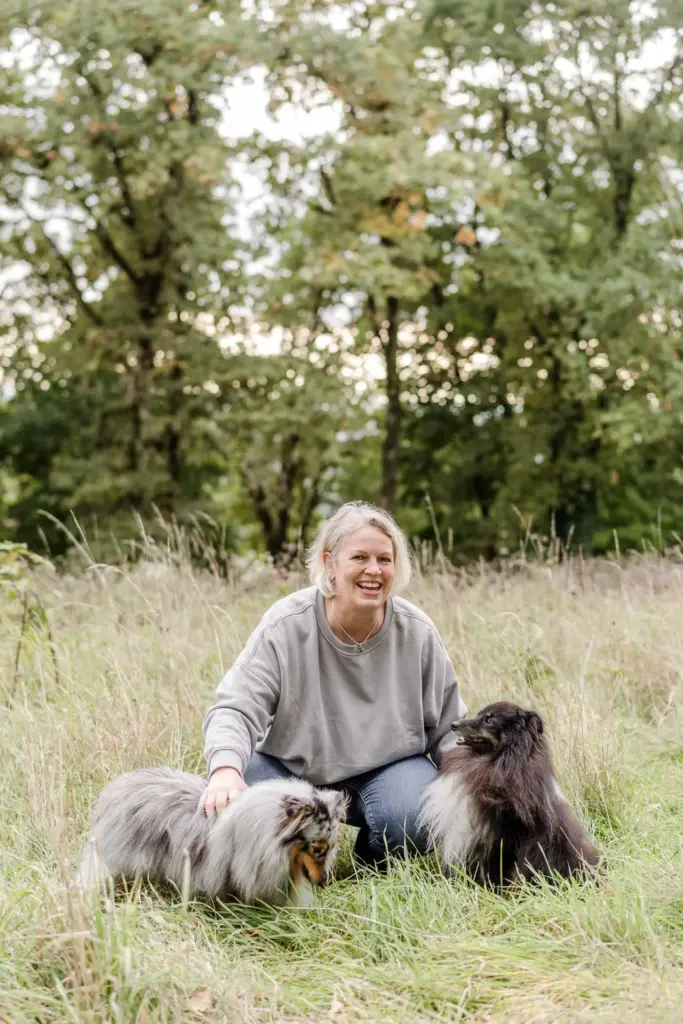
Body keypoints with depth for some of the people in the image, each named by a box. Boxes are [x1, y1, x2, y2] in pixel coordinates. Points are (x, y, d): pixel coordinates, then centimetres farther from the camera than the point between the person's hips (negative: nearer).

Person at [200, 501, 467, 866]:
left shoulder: (417, 632, -11)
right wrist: (225, 770, -45)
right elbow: (236, 709, -24)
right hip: (291, 765, 0)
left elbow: (448, 728, 1)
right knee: (228, 808, -28)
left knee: (409, 819, -32)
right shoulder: (286, 626, -18)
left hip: (389, 767, 1)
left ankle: (375, 863, 7)